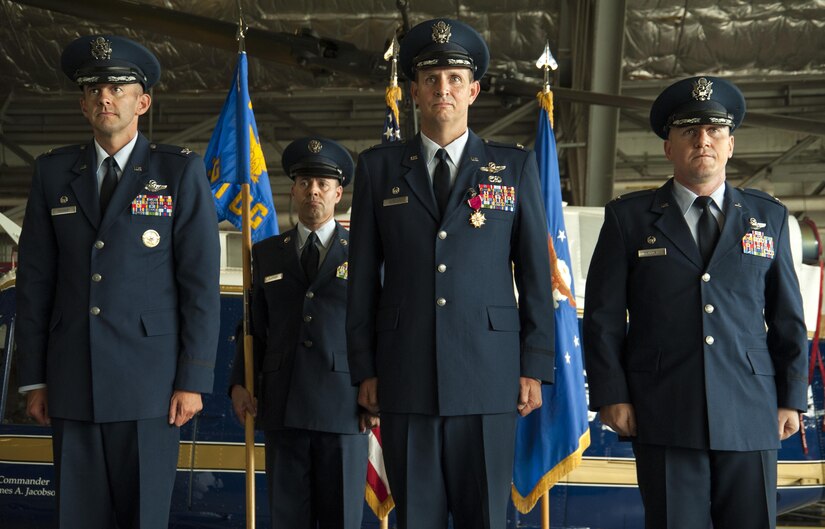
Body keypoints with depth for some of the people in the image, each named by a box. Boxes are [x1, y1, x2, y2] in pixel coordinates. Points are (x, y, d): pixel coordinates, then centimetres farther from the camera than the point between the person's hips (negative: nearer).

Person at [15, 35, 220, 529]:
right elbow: (35, 281, 10)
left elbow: (202, 282, -2)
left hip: (149, 383, -3)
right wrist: (34, 378, 7)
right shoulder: (53, 172, 10)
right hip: (72, 384, 3)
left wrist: (194, 379, -7)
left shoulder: (181, 171, 2)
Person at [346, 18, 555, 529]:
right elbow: (364, 278, 8)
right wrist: (364, 370, 4)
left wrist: (535, 368, 0)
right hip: (405, 378, 1)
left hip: (488, 377, 0)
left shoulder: (515, 167, 7)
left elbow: (535, 274, 6)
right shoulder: (379, 168, 9)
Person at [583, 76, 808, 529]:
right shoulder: (629, 217, 7)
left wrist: (791, 398, 7)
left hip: (751, 417, 2)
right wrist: (611, 395, -4)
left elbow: (788, 318, 13)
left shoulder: (768, 217, 13)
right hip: (664, 417, -1)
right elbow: (603, 315, 3)